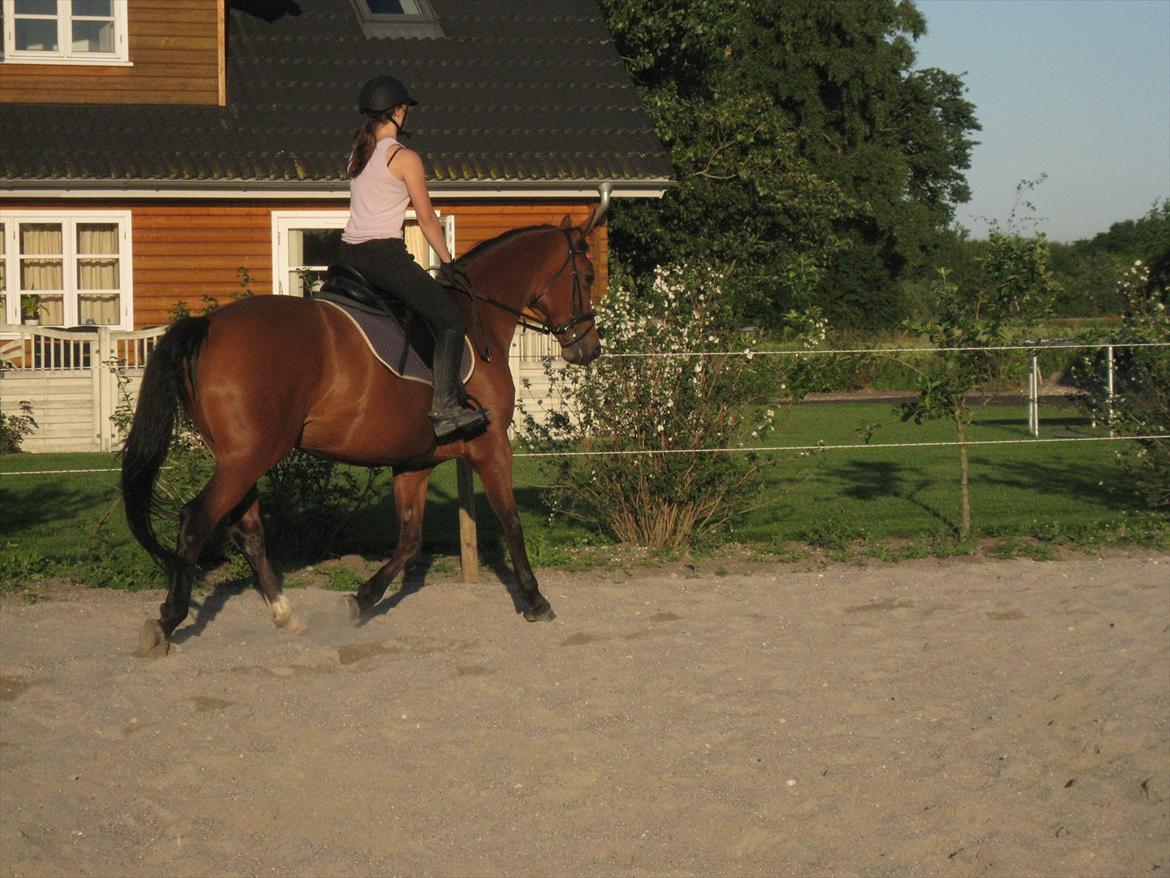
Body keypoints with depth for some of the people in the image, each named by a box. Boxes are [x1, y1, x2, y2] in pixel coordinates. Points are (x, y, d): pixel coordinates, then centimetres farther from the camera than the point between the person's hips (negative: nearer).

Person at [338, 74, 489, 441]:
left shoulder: (356, 153, 16)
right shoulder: (405, 158, -4)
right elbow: (427, 219, -2)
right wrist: (448, 263, 9)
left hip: (348, 254, 8)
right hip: (385, 255, -8)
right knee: (451, 321, -6)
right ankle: (444, 408, -18)